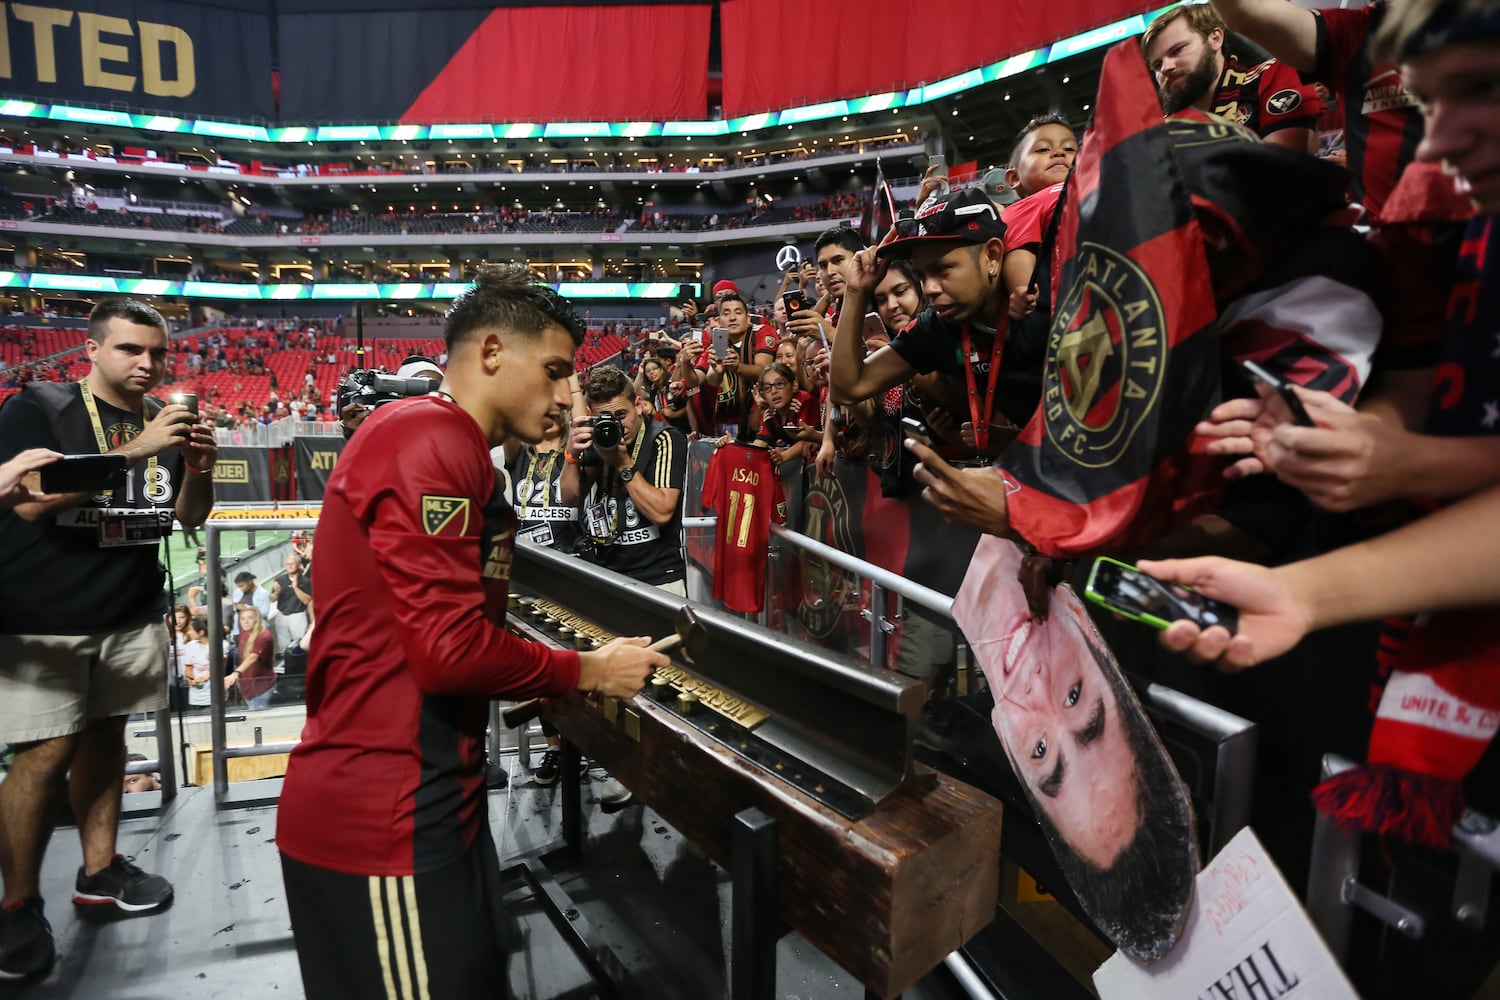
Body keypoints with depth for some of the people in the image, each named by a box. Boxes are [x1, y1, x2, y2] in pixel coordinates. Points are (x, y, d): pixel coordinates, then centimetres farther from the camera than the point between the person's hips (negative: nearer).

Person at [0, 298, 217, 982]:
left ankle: (99, 869, 23)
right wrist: (137, 451, -28)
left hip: (135, 616, 5)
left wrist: (197, 468, -12)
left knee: (105, 735, 12)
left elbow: (191, 516, 9)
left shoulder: (165, 420, 6)